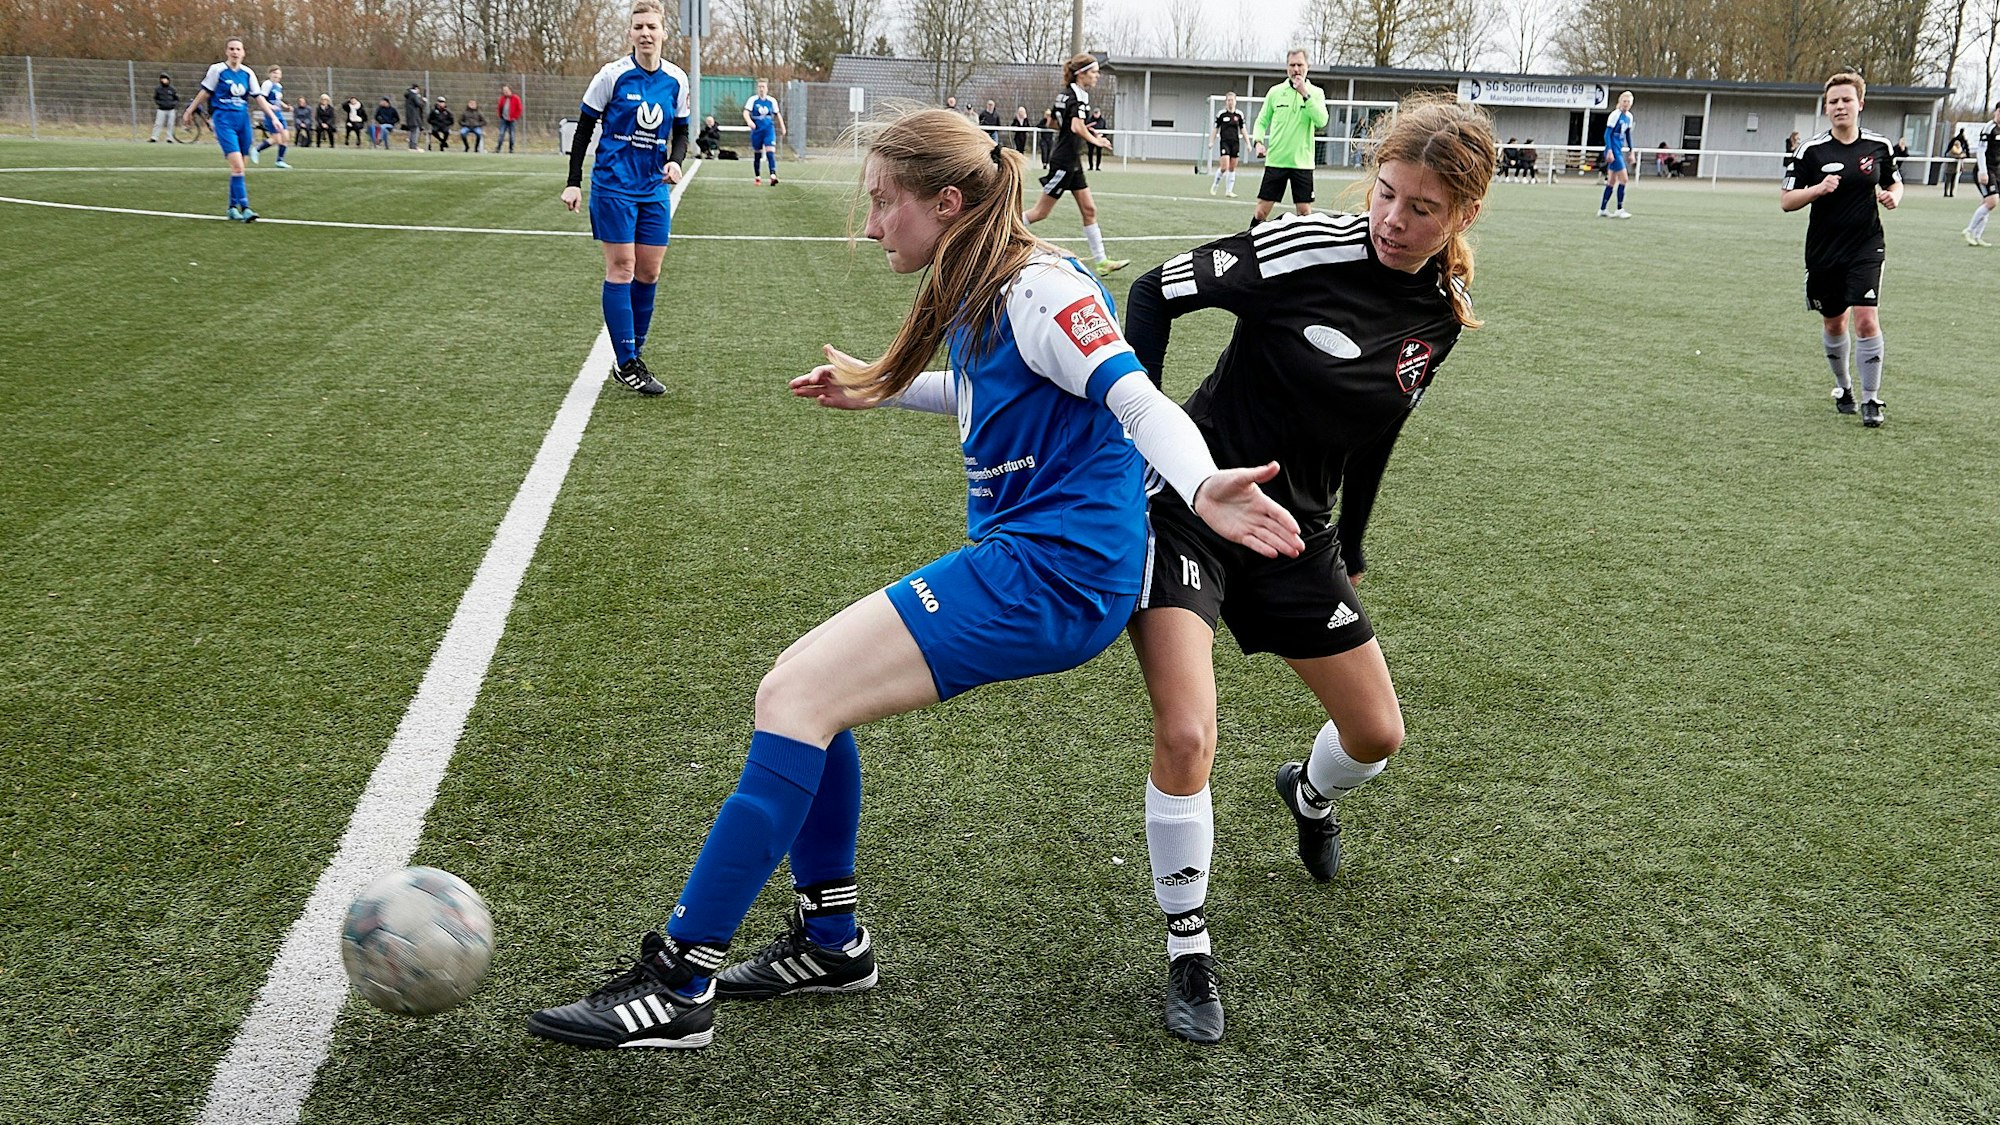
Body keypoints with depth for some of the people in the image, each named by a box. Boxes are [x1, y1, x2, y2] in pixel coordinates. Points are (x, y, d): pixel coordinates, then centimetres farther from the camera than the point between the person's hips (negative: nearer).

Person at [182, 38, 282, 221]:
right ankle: (244, 207, -20)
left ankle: (233, 207, 20)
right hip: (224, 120, -5)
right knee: (237, 164, -18)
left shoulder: (247, 73, 7)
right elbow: (205, 92, 6)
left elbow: (259, 97, 9)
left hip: (243, 120, 5)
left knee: (238, 167, 9)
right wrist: (189, 110, 13)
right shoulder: (217, 70, -3)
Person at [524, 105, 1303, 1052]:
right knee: (802, 682, 11)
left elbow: (1139, 399, -25)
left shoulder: (1037, 291, -14)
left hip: (1047, 573, -10)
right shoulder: (976, 298, 15)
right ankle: (831, 941, 22)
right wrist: (880, 388, 39)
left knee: (794, 697, -16)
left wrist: (1202, 487, -44)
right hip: (1016, 558, 10)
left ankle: (678, 990, -11)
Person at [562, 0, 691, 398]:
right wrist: (573, 183, -4)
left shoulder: (676, 80, 3)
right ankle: (626, 365, -1)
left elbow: (680, 133, 14)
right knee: (621, 268, -5)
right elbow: (584, 129, -1)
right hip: (613, 186, -4)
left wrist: (675, 161, -7)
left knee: (649, 272, 5)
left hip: (655, 189, 4)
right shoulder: (613, 75, -8)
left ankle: (634, 355, 18)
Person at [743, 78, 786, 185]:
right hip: (756, 130, 0)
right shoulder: (753, 100, -3)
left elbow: (777, 114, 17)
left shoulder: (772, 101, 4)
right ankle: (757, 177, 19)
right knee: (757, 154, 7)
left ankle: (773, 175, -27)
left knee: (770, 152, -17)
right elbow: (746, 112, -13)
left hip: (769, 129, 0)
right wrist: (749, 121, -33)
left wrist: (783, 127, 19)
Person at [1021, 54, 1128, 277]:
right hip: (1064, 161, -10)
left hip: (1072, 162, 10)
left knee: (1089, 209, 8)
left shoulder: (1065, 94, 10)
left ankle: (1100, 261, 9)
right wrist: (1094, 140, -18)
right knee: (1041, 212, -2)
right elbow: (1077, 127, -33)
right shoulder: (1078, 96, -17)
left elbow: (1051, 123, 20)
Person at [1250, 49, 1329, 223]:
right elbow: (1261, 121, 12)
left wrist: (1305, 94, -18)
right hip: (1275, 161, 1)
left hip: (1302, 162, -1)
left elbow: (1321, 122, -14)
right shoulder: (1275, 91, 6)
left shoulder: (1316, 92, 2)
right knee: (1261, 211, -1)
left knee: (1305, 212, -1)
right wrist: (1258, 141, -7)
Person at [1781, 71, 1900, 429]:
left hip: (1866, 248, 0)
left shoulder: (1879, 146, 1)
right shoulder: (1811, 151, -6)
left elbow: (1894, 183, 16)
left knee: (1866, 319, -13)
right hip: (1824, 252, 0)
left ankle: (1871, 400, -3)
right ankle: (1843, 386, 38)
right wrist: (1819, 189, -23)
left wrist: (1893, 196, -6)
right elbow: (1786, 200, -6)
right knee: (1833, 322, 14)